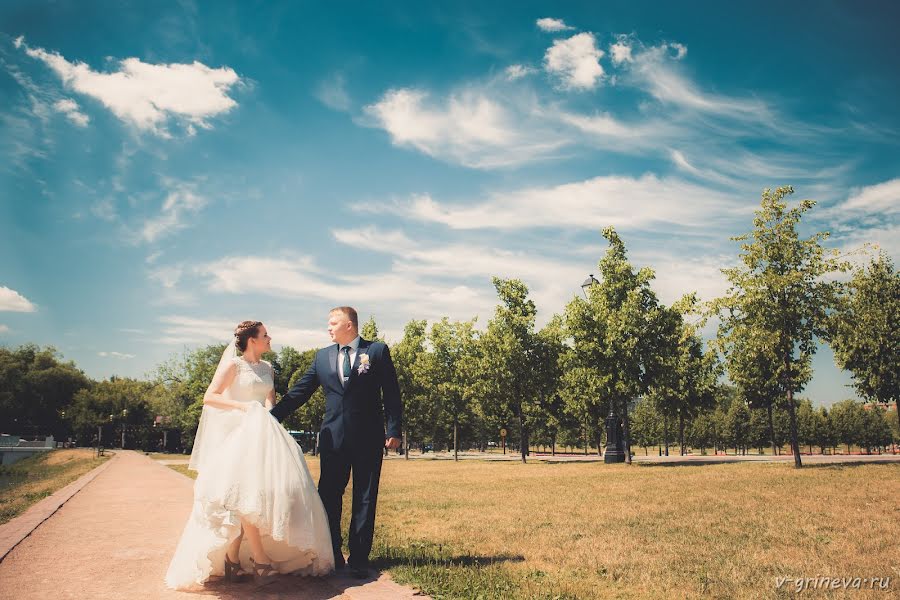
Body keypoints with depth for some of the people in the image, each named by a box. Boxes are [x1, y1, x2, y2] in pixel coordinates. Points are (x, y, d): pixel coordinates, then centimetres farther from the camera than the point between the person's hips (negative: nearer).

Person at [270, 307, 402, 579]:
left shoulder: (378, 350, 0)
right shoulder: (322, 356, 11)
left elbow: (391, 394, -2)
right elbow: (299, 391, 9)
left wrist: (394, 431, -9)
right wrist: (271, 417, 0)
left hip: (369, 437, -3)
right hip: (333, 437, 3)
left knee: (365, 498, 5)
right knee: (328, 496, 7)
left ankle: (359, 558, 15)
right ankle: (332, 555, 22)